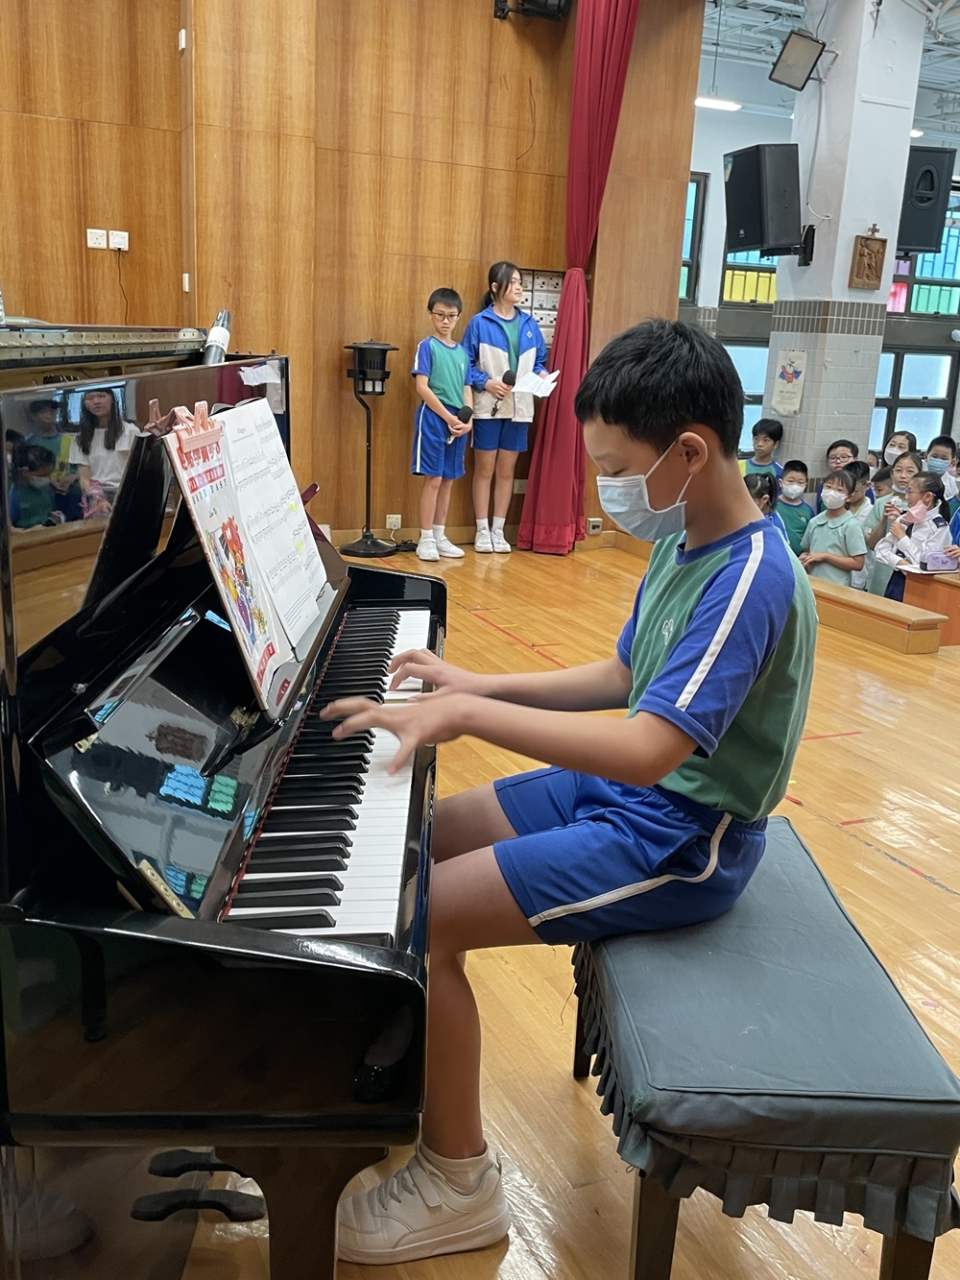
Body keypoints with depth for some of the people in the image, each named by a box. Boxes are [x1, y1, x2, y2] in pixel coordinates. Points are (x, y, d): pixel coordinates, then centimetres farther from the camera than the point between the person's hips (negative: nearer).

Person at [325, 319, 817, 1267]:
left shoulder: (751, 581, -26)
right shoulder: (682, 543, 3)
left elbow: (648, 750, -35)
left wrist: (466, 715, -33)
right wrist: (482, 687, 5)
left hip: (677, 843, -10)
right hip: (623, 790, 10)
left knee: (417, 918, -16)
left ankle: (459, 1185, 5)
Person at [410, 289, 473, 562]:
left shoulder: (462, 352, 13)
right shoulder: (427, 346, -4)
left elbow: (466, 389, 14)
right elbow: (422, 388, -11)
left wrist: (467, 419, -3)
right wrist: (449, 417, -14)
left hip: (458, 423, 6)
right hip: (433, 419, -6)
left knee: (448, 480, 9)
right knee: (433, 479, -5)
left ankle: (440, 537, 18)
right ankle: (426, 539, 2)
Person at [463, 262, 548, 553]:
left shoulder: (529, 324, 6)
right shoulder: (480, 323, -6)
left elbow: (539, 360, 12)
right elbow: (466, 363, -5)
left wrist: (542, 374, -9)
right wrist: (486, 382, -19)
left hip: (519, 408, 4)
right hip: (488, 406, -4)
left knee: (507, 470, 10)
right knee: (485, 469, 5)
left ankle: (498, 530, 19)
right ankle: (482, 531, 14)